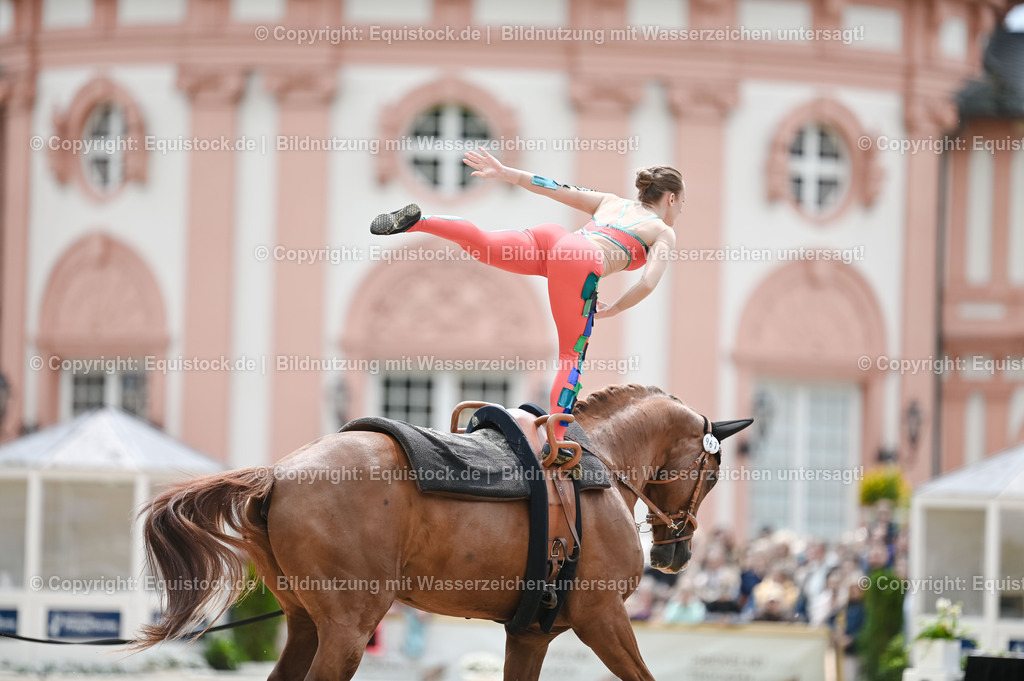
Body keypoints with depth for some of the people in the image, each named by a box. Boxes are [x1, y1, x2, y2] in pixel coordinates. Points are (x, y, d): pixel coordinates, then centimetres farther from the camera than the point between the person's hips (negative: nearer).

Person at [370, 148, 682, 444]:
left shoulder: (609, 202, 37)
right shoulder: (664, 233, 22)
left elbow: (556, 189, 26)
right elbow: (648, 283, 3)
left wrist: (504, 173, 21)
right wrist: (612, 309, 17)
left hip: (547, 237, 5)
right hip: (581, 263, -5)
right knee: (572, 356, -1)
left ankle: (415, 222, -32)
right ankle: (555, 442, -11)